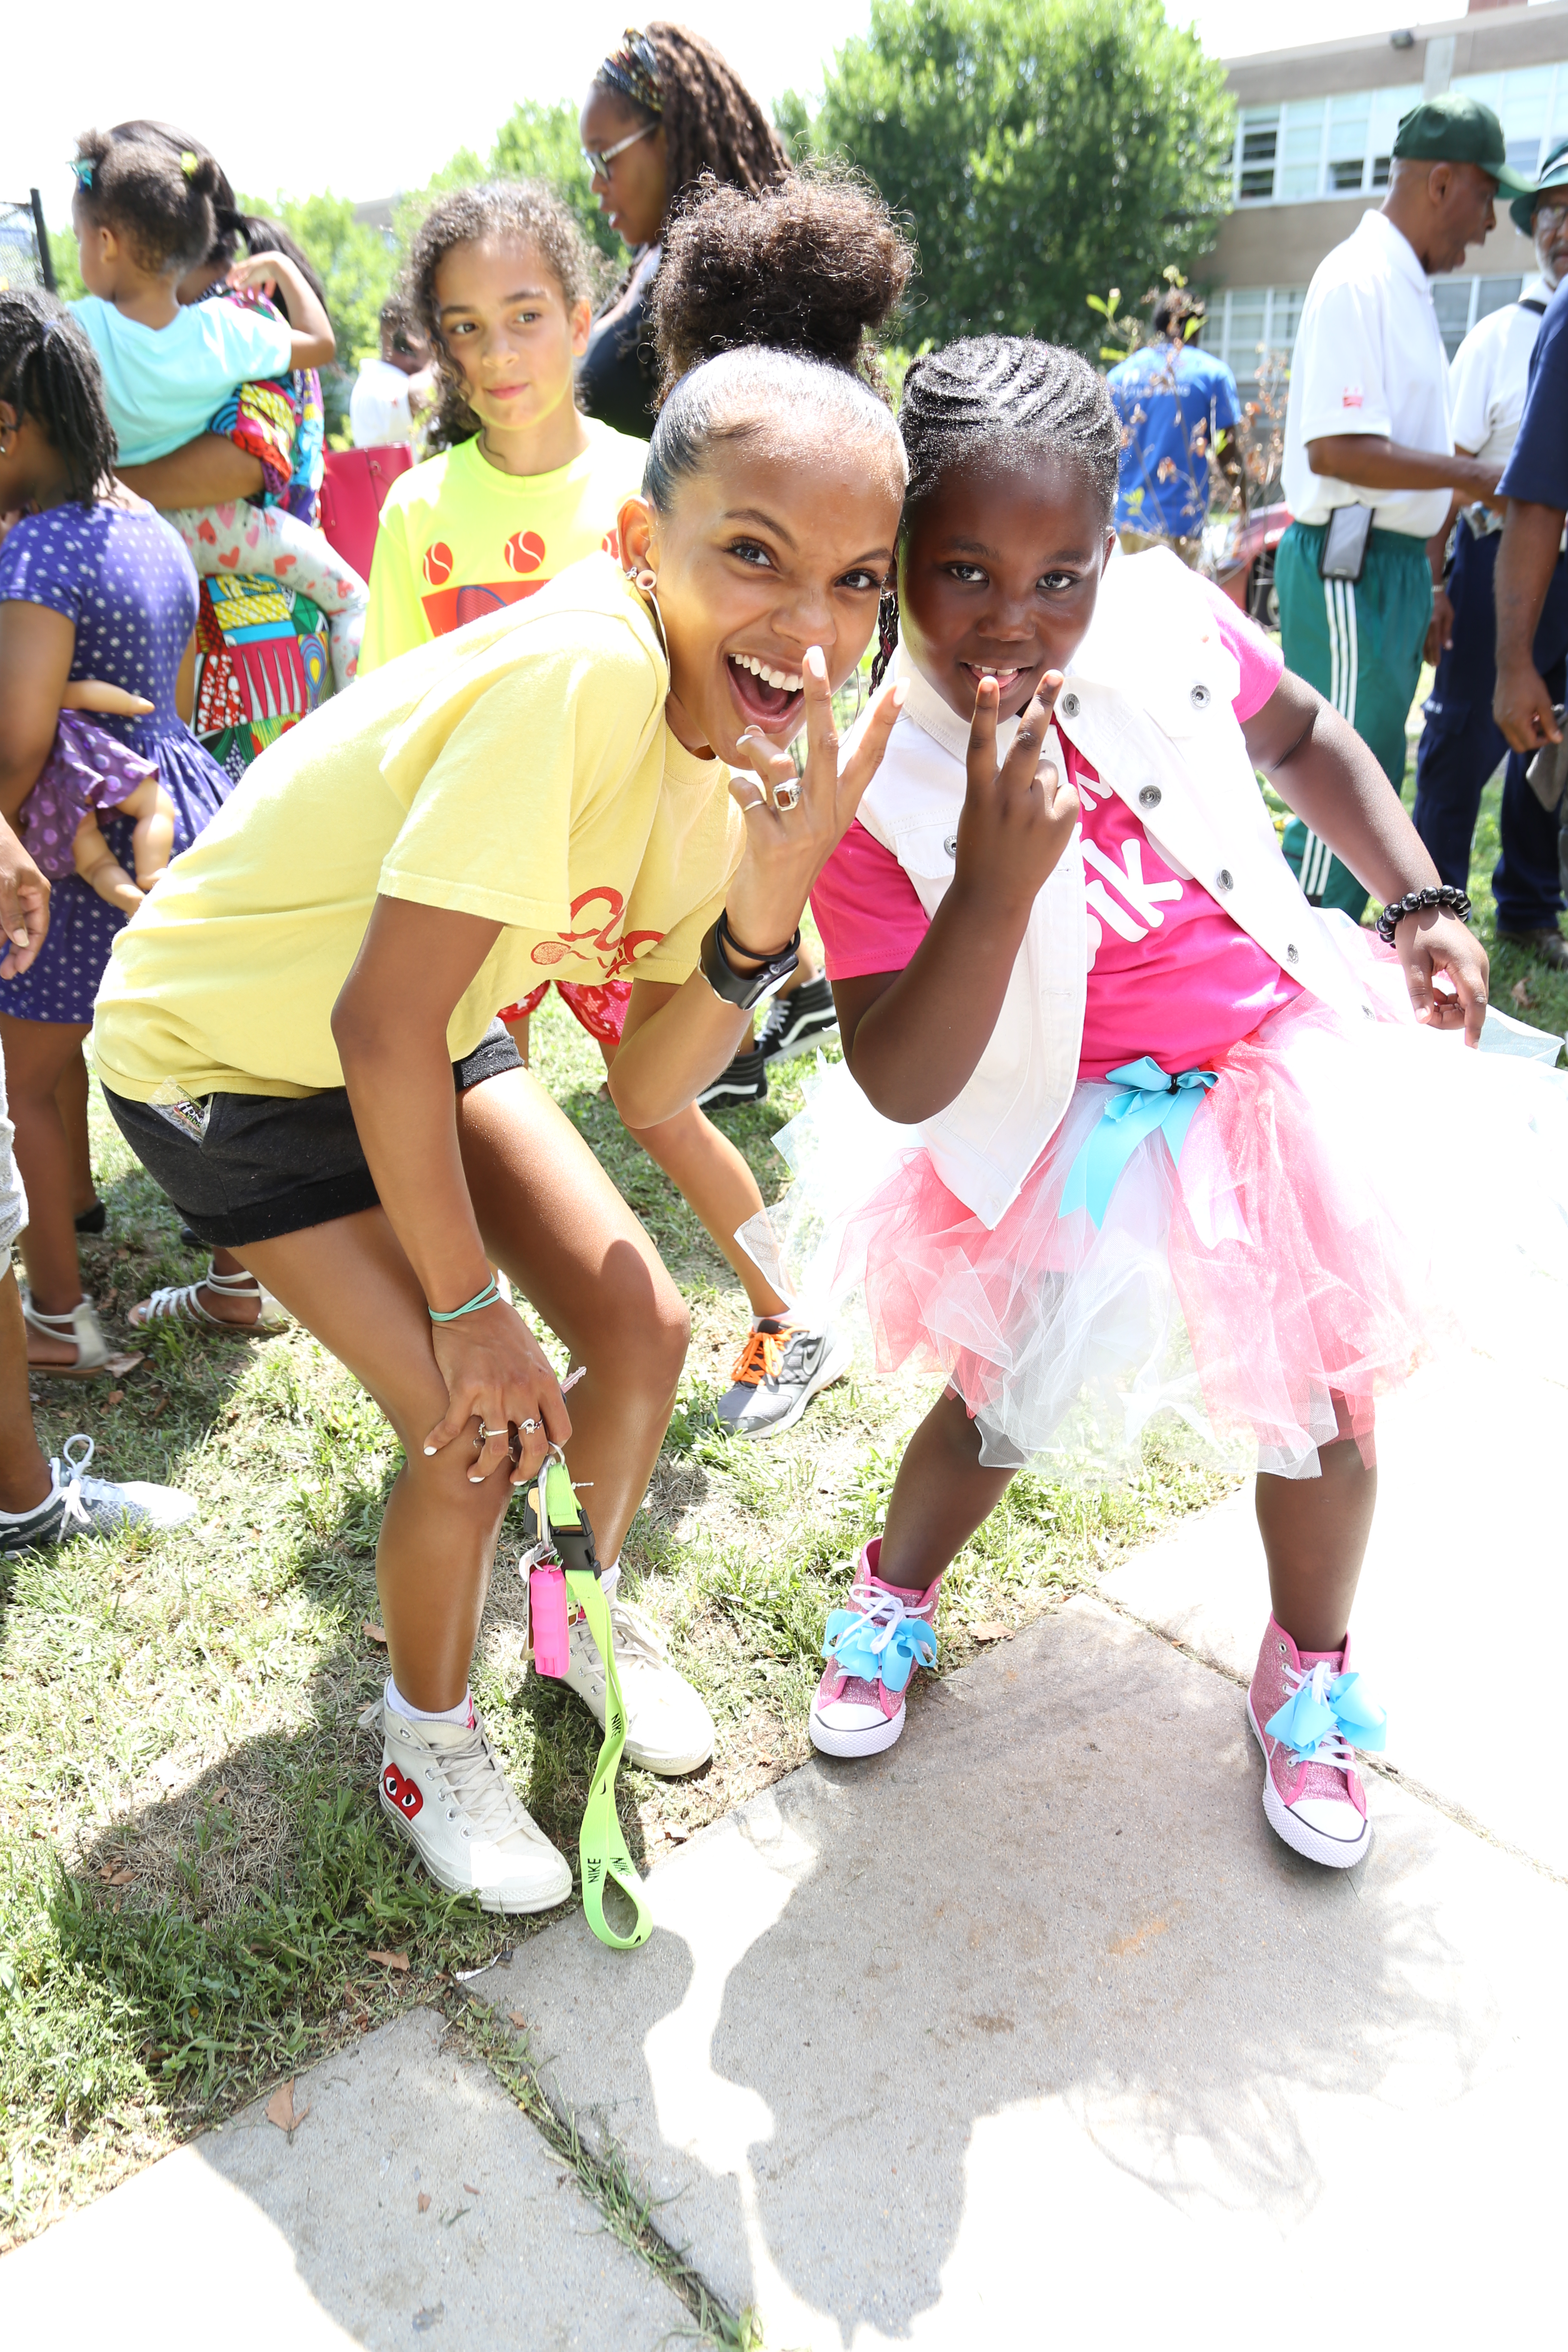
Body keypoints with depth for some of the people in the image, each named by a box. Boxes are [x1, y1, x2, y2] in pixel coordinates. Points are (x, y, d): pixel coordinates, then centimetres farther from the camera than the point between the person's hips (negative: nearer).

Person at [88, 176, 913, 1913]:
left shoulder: (745, 738, -10)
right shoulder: (578, 676, -35)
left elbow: (646, 1090, -10)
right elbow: (375, 1027, -30)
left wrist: (761, 915, -27)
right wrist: (467, 1305, -19)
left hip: (418, 1035, 7)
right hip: (222, 1046, -6)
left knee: (641, 1329, 3)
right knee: (485, 1425, -11)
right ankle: (426, 1735, 20)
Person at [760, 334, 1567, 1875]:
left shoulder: (1167, 627, -13)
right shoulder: (870, 780, -22)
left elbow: (1302, 736, 11)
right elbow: (902, 1088, -26)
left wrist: (1421, 903, 1)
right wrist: (998, 881, -38)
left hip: (1283, 1067, 3)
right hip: (1074, 1134, -3)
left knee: (1324, 1413, 10)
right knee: (1009, 1407, 9)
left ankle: (1305, 1677, 40)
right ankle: (893, 1600, 44)